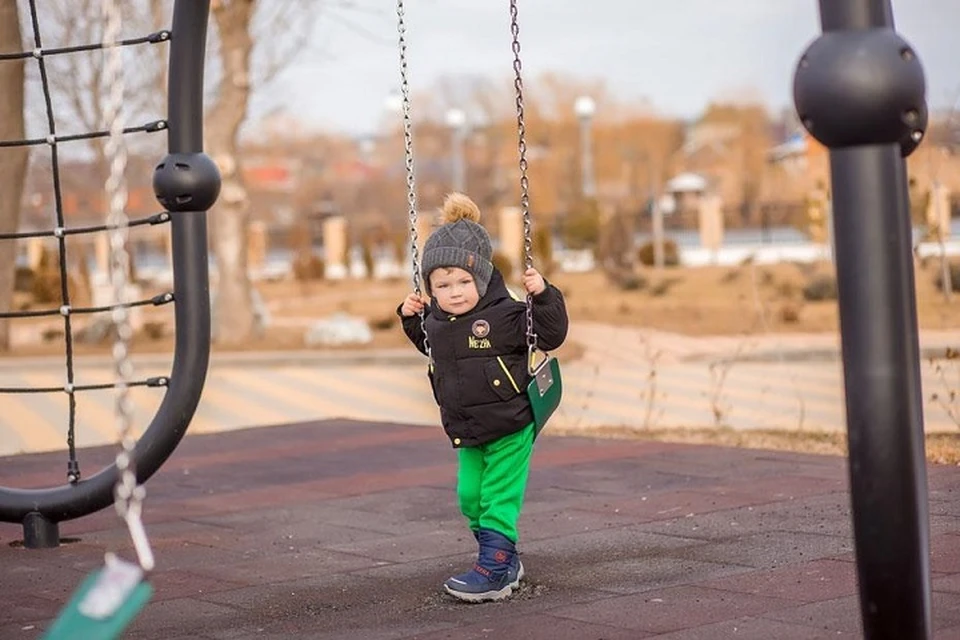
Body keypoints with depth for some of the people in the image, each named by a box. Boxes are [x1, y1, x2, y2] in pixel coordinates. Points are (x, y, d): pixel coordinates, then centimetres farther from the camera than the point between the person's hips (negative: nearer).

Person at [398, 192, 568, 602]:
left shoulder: (505, 315, -14)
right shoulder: (438, 322, 4)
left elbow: (551, 336, -13)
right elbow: (431, 348, 27)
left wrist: (543, 295, -24)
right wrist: (411, 317, 13)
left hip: (509, 428, -7)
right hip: (467, 432, 7)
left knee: (498, 499, -6)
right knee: (470, 498, 10)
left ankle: (495, 570, -1)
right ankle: (505, 561, 23)